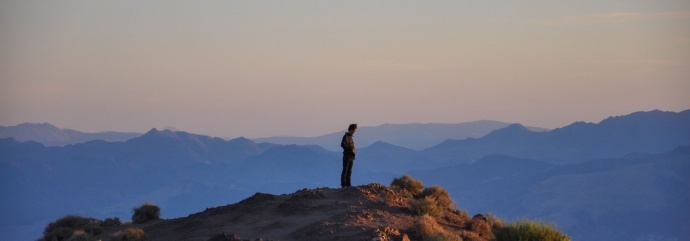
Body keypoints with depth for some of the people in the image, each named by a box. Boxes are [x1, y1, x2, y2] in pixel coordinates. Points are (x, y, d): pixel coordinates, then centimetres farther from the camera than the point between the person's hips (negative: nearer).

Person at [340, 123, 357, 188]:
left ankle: (348, 184, 11)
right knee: (345, 171, -7)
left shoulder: (350, 137, 18)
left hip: (351, 157, 9)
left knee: (349, 171, 8)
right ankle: (343, 184, -7)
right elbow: (342, 144, -22)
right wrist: (351, 149, -21)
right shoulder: (346, 136, -9)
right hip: (347, 156, -9)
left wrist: (353, 150, 5)